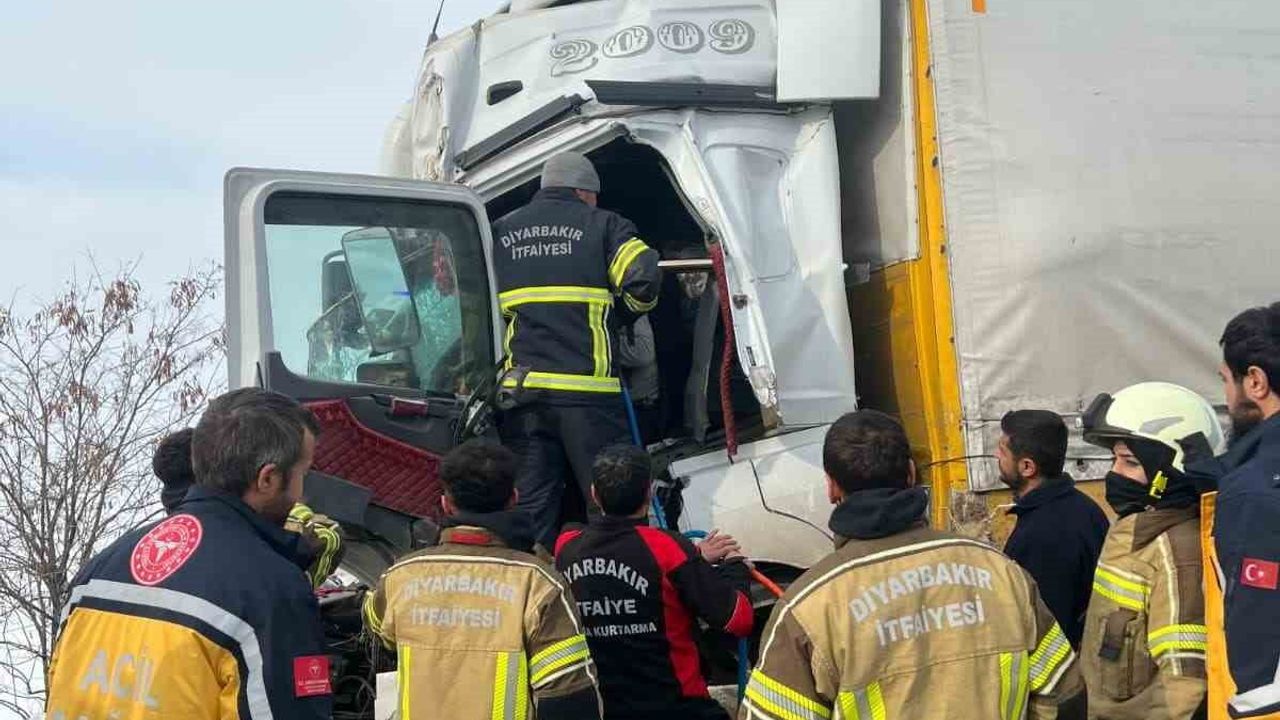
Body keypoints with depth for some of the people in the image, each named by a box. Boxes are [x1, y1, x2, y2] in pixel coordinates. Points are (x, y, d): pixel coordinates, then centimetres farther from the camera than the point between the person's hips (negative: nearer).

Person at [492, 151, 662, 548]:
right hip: (587, 388, -4)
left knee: (531, 505, 7)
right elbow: (643, 281, -9)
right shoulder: (603, 224, 5)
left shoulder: (500, 232, 17)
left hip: (522, 390, 4)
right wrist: (619, 316, 10)